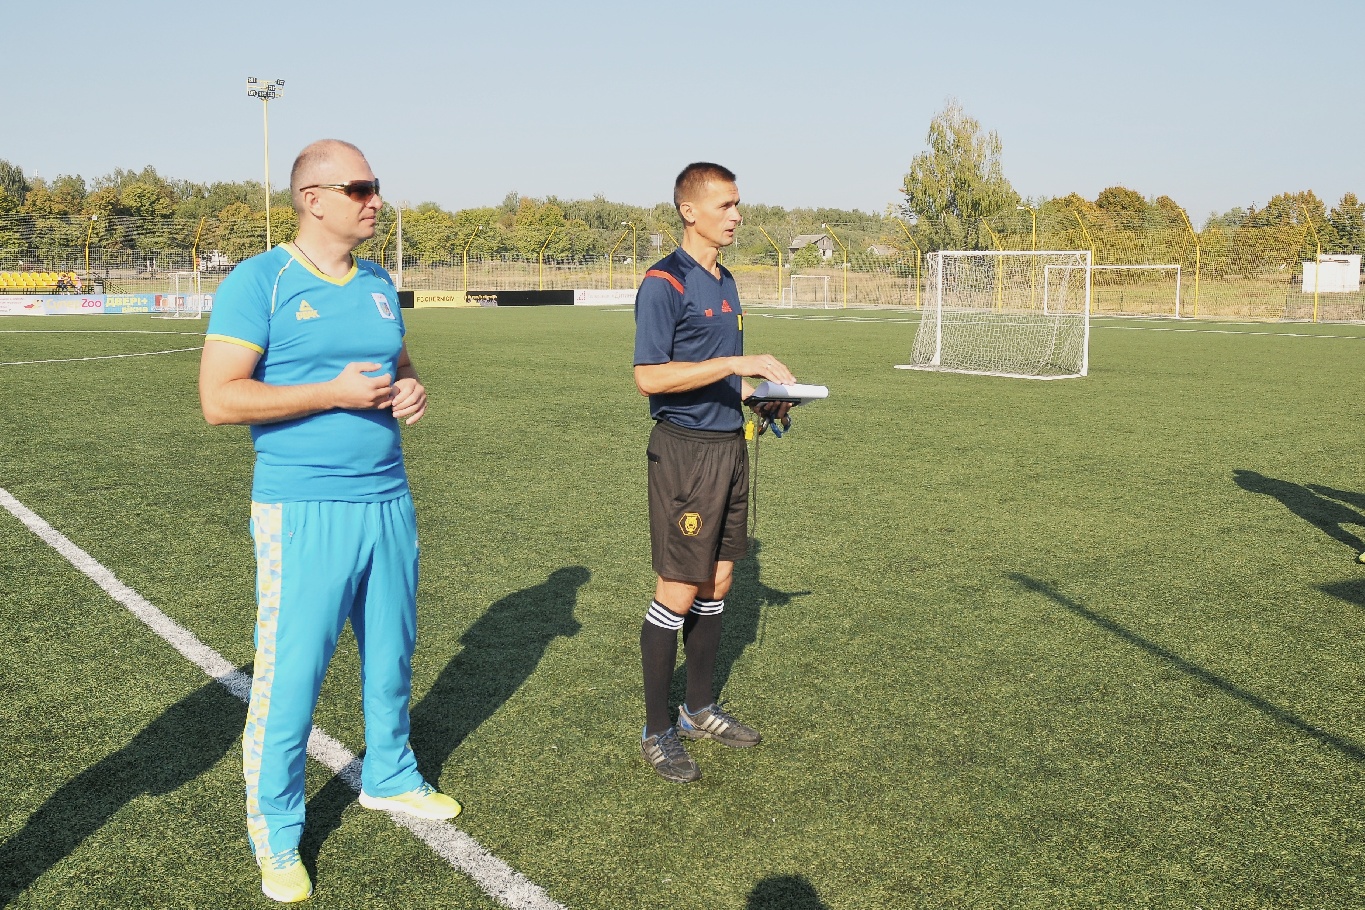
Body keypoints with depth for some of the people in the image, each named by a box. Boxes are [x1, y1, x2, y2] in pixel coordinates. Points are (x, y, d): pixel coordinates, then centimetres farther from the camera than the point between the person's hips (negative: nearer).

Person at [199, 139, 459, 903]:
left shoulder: (378, 284, 11)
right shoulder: (261, 281, -8)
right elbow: (219, 398, -13)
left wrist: (413, 390, 0)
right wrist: (333, 393, -19)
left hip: (388, 501, 6)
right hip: (304, 509, -6)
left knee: (392, 655, 16)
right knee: (291, 675, -1)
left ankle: (389, 776, 38)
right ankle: (276, 836, 16)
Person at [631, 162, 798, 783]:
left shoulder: (724, 282, 15)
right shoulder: (665, 283, -12)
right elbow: (649, 377, -21)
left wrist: (760, 392, 6)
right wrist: (735, 363, -24)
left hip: (729, 446, 8)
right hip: (685, 449, -8)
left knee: (717, 582, 13)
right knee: (677, 593, -3)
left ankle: (699, 710, 27)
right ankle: (657, 732, 9)